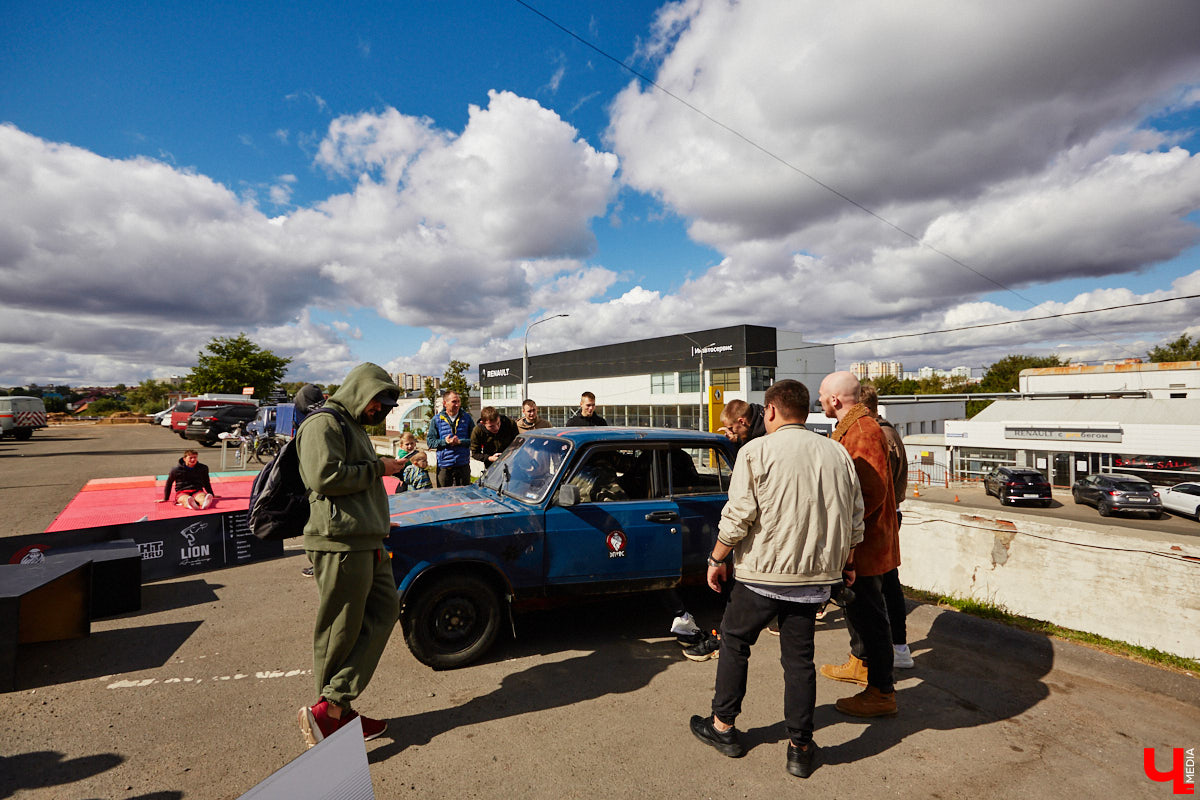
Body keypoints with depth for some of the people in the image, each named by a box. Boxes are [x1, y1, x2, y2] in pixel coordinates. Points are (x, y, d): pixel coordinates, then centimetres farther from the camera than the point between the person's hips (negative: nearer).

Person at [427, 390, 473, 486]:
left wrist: (460, 442, -13)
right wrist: (444, 442, -14)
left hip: (463, 465, 1)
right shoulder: (437, 420, 2)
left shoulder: (466, 417, 5)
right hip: (444, 466, -1)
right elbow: (430, 442, 3)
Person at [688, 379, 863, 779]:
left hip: (763, 571, -4)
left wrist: (716, 559, -3)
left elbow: (738, 517, -16)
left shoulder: (757, 451, -12)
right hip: (814, 573, 5)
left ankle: (722, 726, 28)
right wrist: (845, 564, 23)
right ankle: (801, 749, 25)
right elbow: (855, 521, 10)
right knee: (799, 658, 15)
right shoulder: (838, 454, 5)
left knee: (734, 642, 15)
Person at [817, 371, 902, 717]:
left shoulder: (863, 431, -23)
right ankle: (860, 663, 43)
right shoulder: (849, 427, 12)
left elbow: (872, 493, -28)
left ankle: (881, 693, 14)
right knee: (856, 606, 24)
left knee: (868, 614, 1)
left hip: (864, 543, -11)